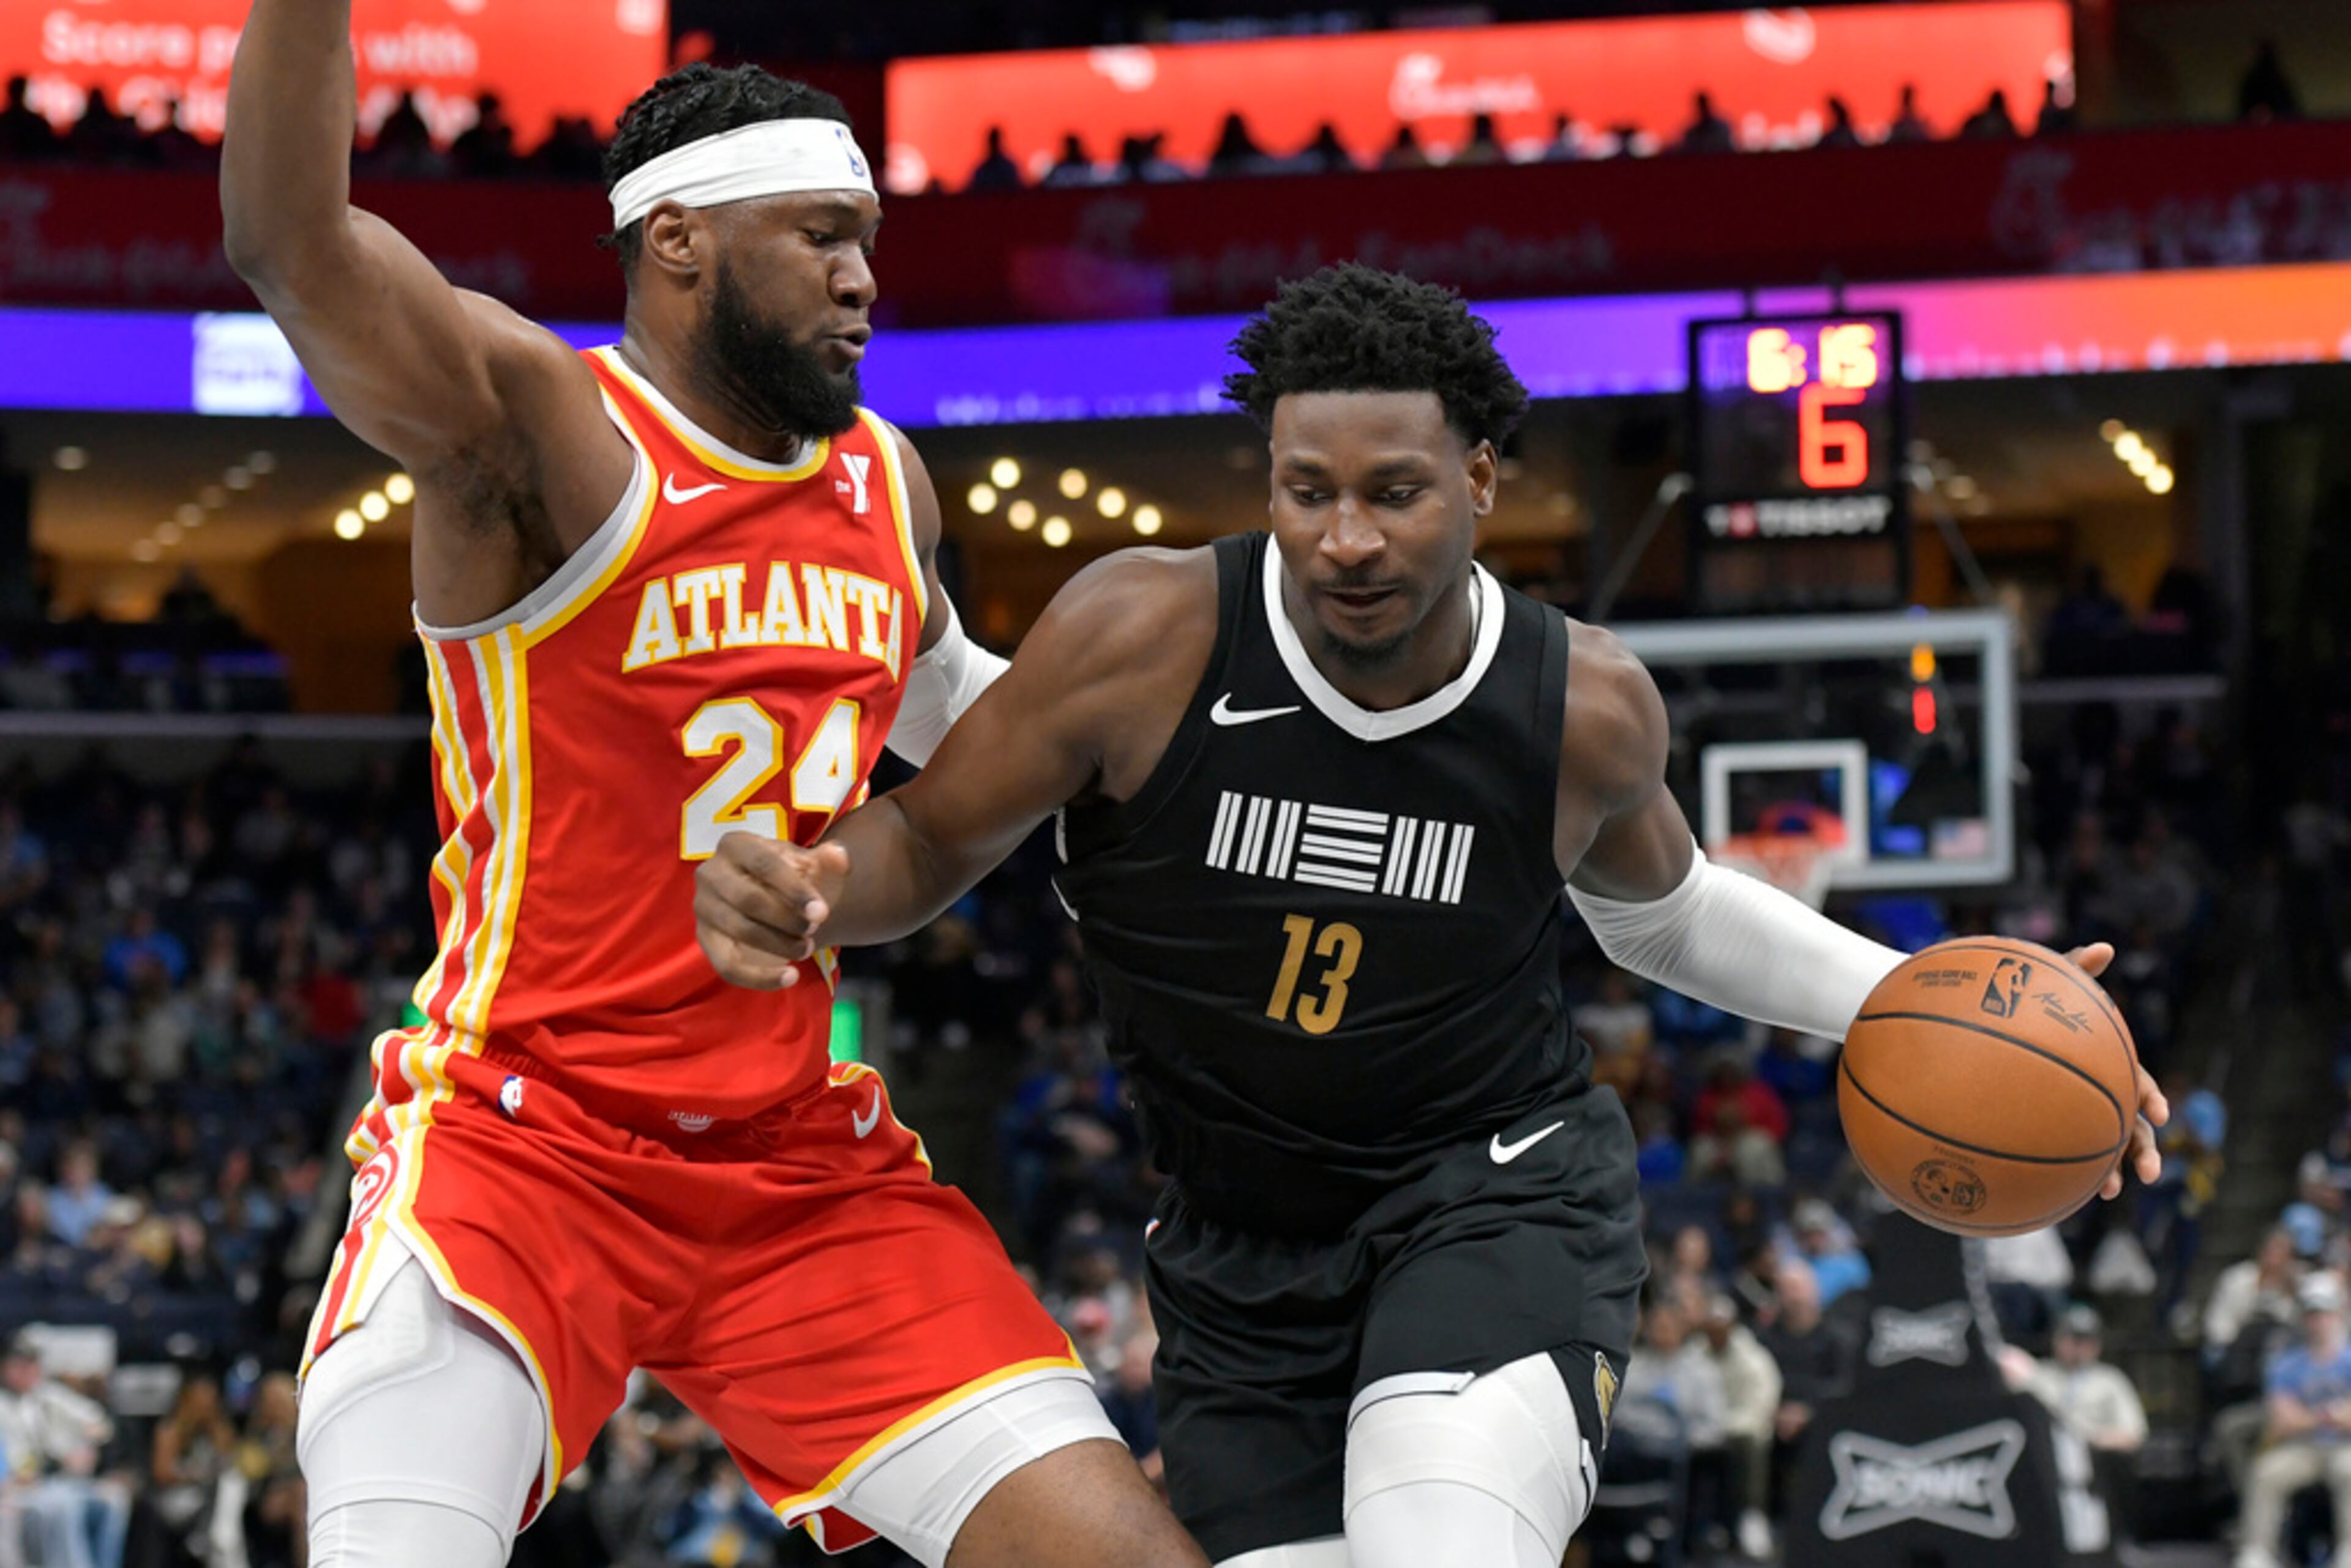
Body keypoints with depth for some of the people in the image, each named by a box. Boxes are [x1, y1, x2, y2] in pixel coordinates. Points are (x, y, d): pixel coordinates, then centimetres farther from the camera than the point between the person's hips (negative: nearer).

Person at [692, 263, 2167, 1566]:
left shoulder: (1588, 704, -11)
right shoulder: (1145, 634, -18)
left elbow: (1659, 911, 13)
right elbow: (930, 841, -5)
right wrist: (787, 892, -28)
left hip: (1501, 1196, -2)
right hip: (1242, 1254, 2)